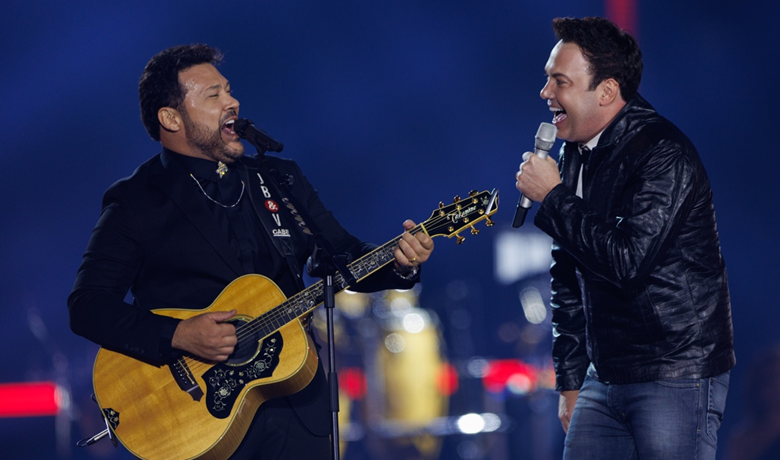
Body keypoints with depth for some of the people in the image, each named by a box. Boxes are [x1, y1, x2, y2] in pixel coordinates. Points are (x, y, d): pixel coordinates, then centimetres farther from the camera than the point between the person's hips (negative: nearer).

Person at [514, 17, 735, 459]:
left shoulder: (663, 153, -15)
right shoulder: (574, 154, 12)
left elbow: (627, 261, -26)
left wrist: (553, 197, -16)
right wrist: (570, 380, 18)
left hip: (677, 378, -8)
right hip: (605, 380, 8)